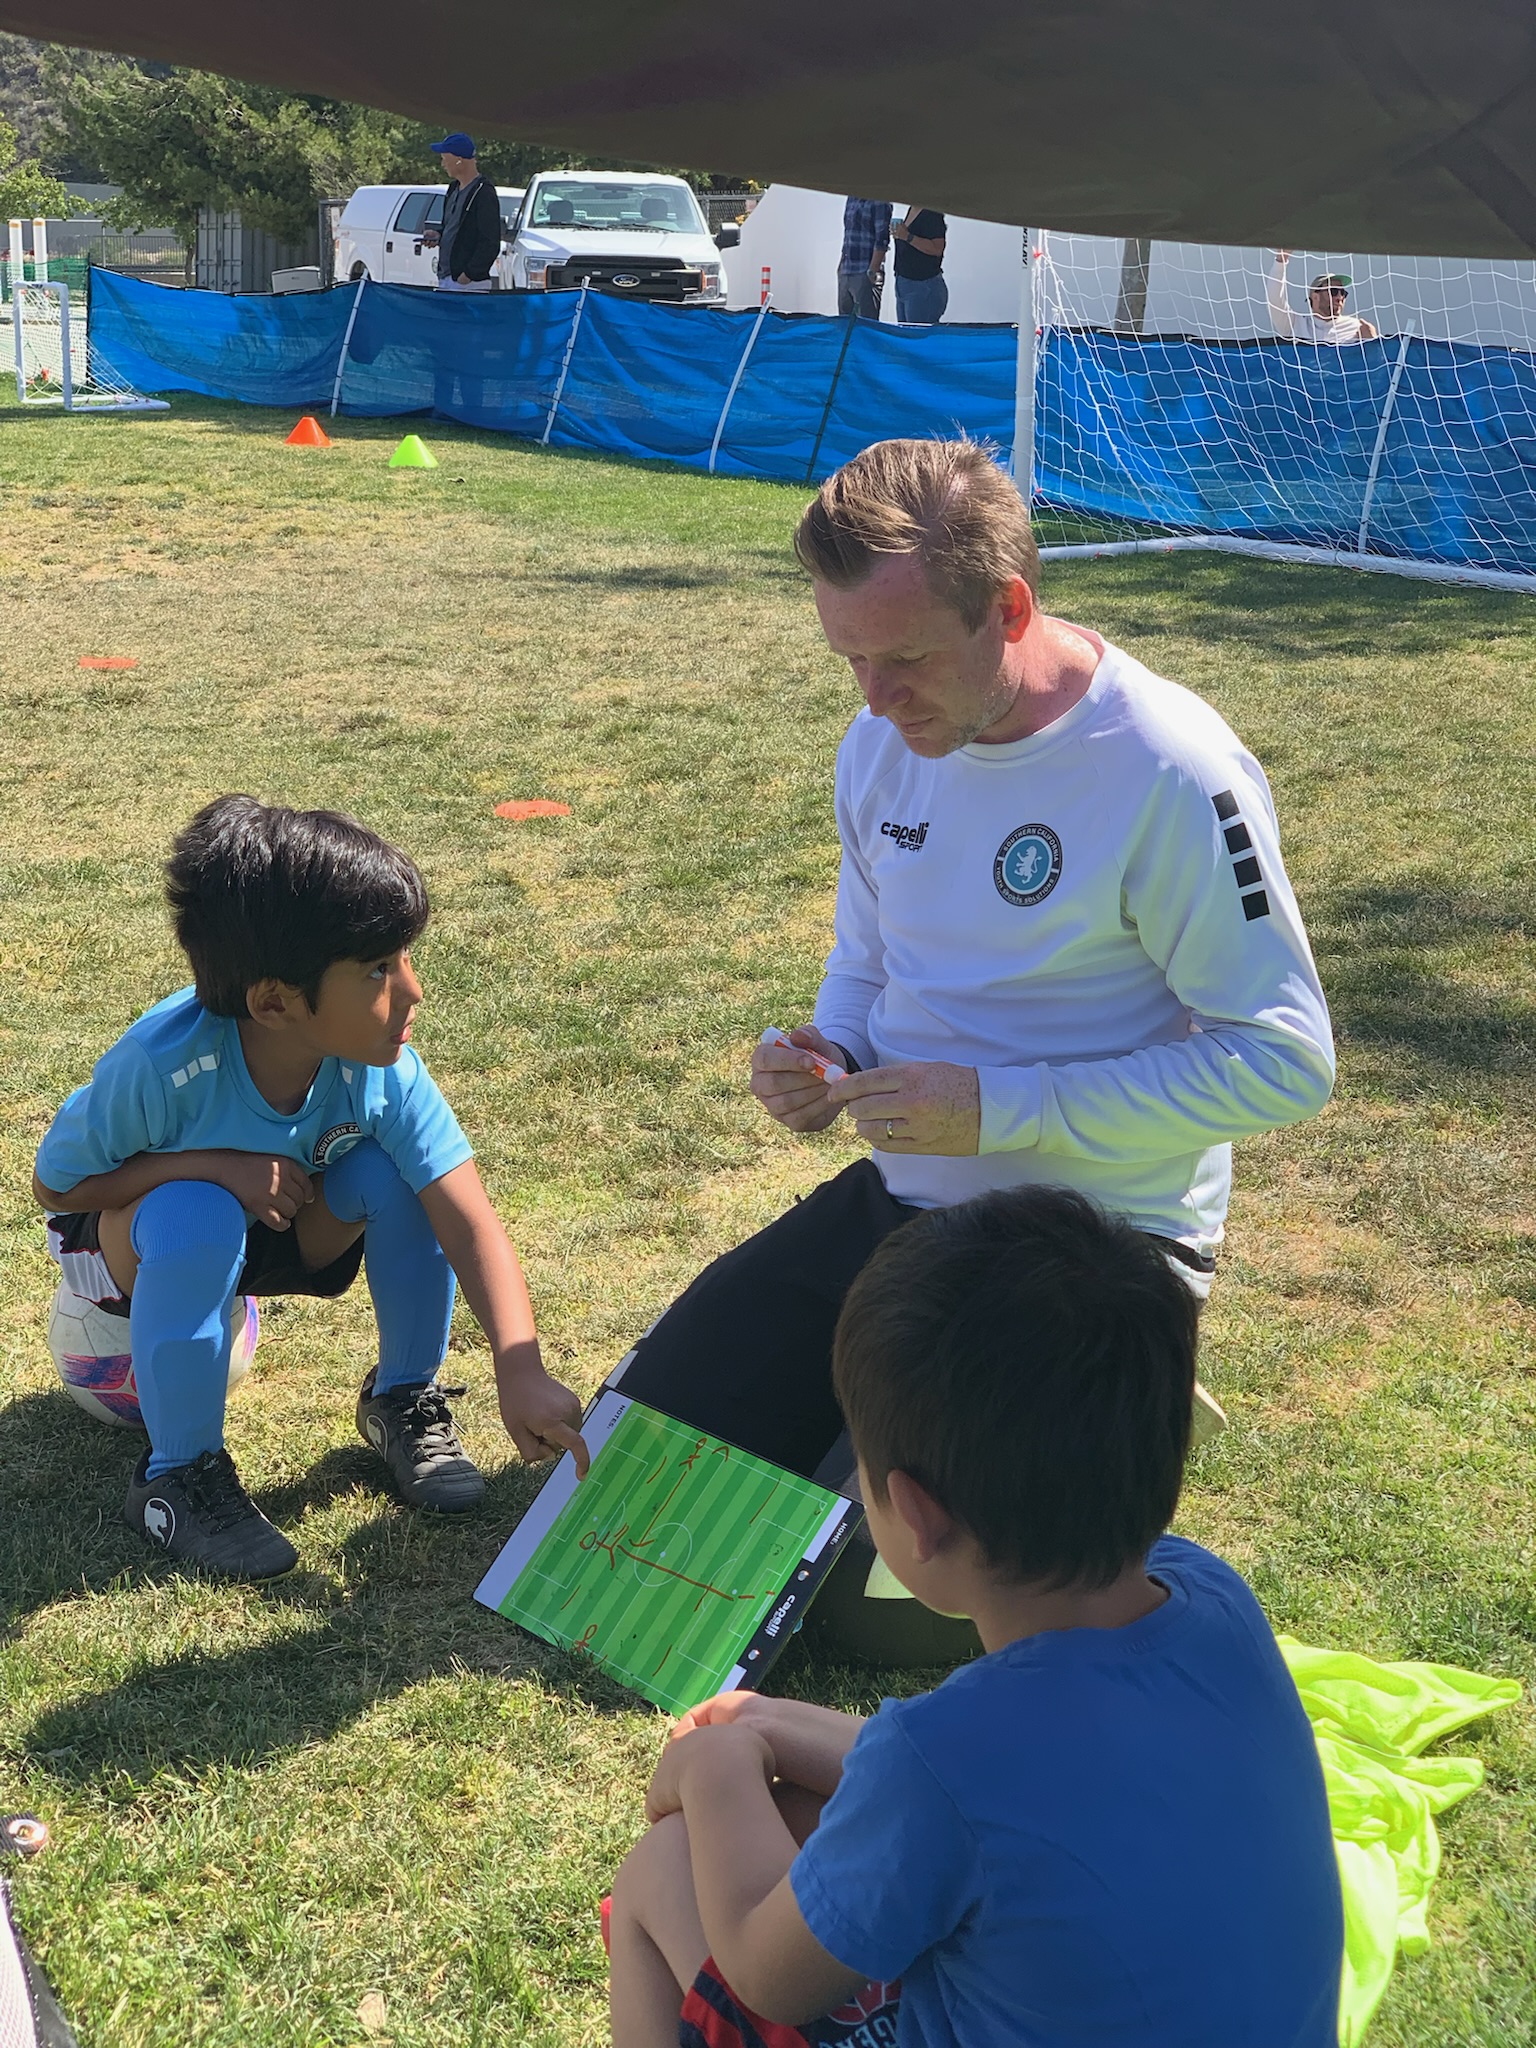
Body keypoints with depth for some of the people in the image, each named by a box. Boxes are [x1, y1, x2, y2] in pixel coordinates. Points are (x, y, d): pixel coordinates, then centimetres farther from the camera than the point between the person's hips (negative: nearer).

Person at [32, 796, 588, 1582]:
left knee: (395, 1173, -27)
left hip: (285, 1228, 3)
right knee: (199, 1219, -38)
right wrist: (211, 1164, -36)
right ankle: (178, 1475, -15)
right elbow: (54, 1185, -21)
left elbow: (470, 1225, -32)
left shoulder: (384, 1071, -28)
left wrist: (521, 1372, -44)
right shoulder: (161, 1065, -36)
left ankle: (403, 1402, -2)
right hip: (124, 1227, -3)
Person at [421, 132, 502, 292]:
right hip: (445, 279, 9)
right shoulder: (454, 188, 17)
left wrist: (470, 274, -18)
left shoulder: (484, 194, -11)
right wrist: (438, 235, 8)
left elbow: (490, 244, -16)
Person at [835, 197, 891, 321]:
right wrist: (841, 264, 17)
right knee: (843, 321, 11)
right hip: (845, 272, 8)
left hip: (864, 275, -8)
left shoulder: (879, 203, -8)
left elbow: (882, 241, -13)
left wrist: (872, 272, -18)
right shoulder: (851, 199, 15)